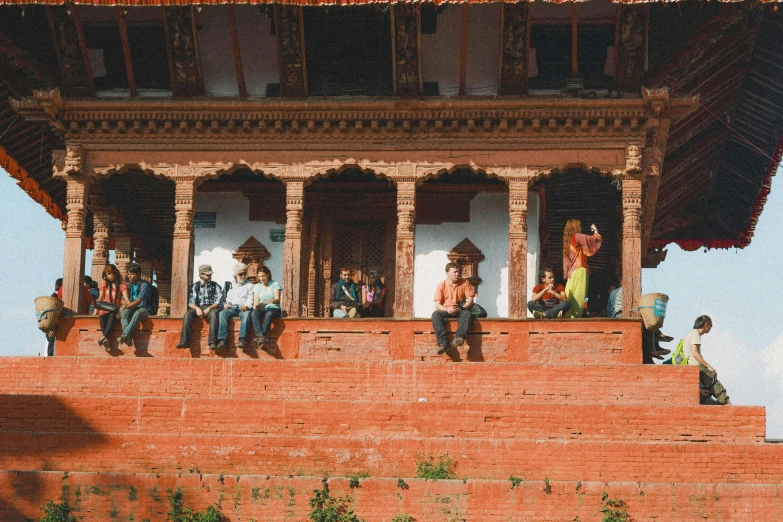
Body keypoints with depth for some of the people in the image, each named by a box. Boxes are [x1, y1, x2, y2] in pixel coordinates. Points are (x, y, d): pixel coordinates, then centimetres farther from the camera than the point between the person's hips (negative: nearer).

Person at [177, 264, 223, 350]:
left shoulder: (216, 286, 11)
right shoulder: (195, 286, 12)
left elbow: (219, 301, -1)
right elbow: (191, 302, 3)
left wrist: (209, 308, -18)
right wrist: (197, 308, -19)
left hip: (211, 307, -2)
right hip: (198, 307, 2)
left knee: (213, 314, -37)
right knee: (187, 314, -30)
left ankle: (212, 342, -45)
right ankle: (184, 342, -37)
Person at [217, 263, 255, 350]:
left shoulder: (249, 285, 18)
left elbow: (251, 299, 4)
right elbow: (224, 297, 20)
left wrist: (247, 306, -16)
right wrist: (225, 304, -2)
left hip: (244, 308, -2)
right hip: (231, 307, 2)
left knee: (246, 314, -38)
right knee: (222, 313, -31)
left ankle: (242, 340, -52)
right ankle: (222, 340, -43)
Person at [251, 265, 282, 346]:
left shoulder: (275, 284, 7)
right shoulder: (257, 286, 16)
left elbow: (277, 299, -4)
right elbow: (256, 301, 6)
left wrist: (270, 301, -27)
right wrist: (256, 306, -19)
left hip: (274, 308, -2)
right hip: (261, 309, 3)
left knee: (269, 314, -39)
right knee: (254, 313, -33)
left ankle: (263, 335, -48)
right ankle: (259, 335, -48)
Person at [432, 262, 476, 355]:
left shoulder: (464, 283, 5)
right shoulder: (441, 285, 2)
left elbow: (470, 299, 1)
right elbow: (437, 305, -3)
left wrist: (461, 308, -18)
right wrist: (447, 309, -24)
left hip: (460, 310, 0)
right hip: (445, 310, 0)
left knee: (467, 314, -34)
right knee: (435, 314, -32)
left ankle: (459, 338, -56)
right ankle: (443, 343, -44)